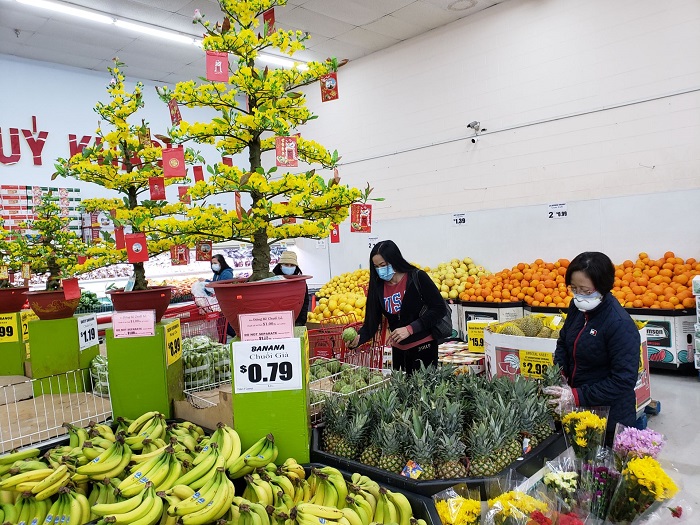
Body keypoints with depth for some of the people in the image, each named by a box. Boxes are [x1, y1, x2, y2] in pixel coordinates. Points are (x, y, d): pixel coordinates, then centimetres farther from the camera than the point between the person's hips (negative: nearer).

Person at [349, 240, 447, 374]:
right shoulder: (378, 287, -1)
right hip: (398, 349, 4)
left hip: (423, 347, -4)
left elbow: (440, 309, -14)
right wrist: (358, 339, -23)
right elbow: (371, 322, -2)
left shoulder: (417, 278, -13)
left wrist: (410, 329, -22)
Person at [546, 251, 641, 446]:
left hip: (610, 418, -6)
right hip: (576, 409, 7)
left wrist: (577, 396, -25)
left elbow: (623, 381, -23)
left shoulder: (620, 325, -23)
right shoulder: (577, 307, -3)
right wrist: (558, 374, -3)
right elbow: (563, 342, 13)